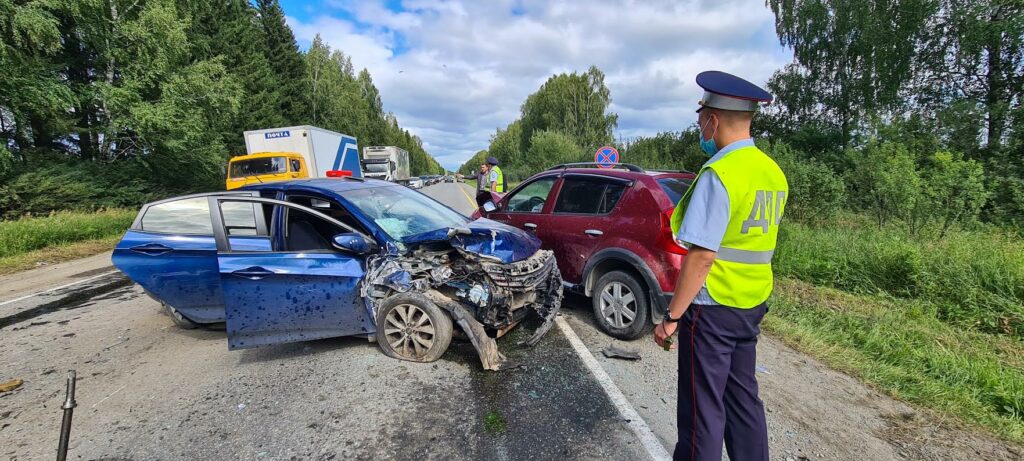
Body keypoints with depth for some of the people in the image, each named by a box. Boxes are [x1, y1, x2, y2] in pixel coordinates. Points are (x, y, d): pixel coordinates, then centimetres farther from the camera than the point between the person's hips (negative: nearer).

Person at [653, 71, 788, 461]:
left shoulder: (718, 173, -20)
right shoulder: (773, 172, 8)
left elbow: (702, 256, -24)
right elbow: (758, 245, 14)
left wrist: (671, 318, -17)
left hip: (713, 308, -8)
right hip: (751, 305, 9)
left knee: (703, 409, 5)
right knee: (743, 397, 21)